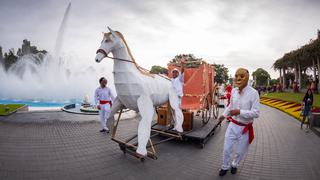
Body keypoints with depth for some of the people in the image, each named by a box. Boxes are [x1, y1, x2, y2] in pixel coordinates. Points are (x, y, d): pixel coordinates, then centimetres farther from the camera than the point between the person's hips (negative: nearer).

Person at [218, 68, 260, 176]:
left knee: (240, 152, 19)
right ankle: (225, 167, 41)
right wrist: (224, 115, 11)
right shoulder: (233, 91, -4)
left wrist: (240, 112, -30)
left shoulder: (253, 93, -19)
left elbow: (256, 113, -21)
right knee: (226, 149, 15)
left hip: (245, 128, -3)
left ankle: (234, 165, 50)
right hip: (233, 125, 3)